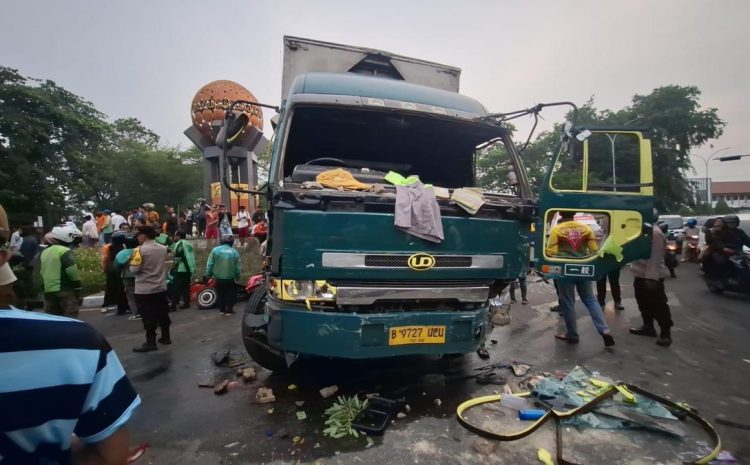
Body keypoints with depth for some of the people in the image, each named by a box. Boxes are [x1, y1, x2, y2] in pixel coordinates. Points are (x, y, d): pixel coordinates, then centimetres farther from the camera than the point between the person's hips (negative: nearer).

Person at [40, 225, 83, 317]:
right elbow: (73, 272, -17)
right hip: (65, 291, -8)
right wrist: (78, 288, -7)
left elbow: (42, 273, 20)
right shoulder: (65, 251, -13)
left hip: (48, 291, 8)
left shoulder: (44, 252, 13)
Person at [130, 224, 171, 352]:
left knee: (148, 316, 1)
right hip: (161, 288, 6)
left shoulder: (140, 250, -16)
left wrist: (132, 261, 3)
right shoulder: (163, 248, 3)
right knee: (163, 313, 16)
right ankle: (166, 337, 26)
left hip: (144, 290, -6)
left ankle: (151, 342, 7)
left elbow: (134, 269, -15)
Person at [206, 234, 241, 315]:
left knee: (220, 294, 14)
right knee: (230, 294, 11)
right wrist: (237, 276, 14)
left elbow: (209, 264, -5)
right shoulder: (234, 252, -4)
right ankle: (229, 310, 11)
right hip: (230, 278, -1)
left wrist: (209, 274, 7)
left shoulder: (215, 250, -6)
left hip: (218, 277, 1)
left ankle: (222, 309, 20)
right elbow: (237, 267, 0)